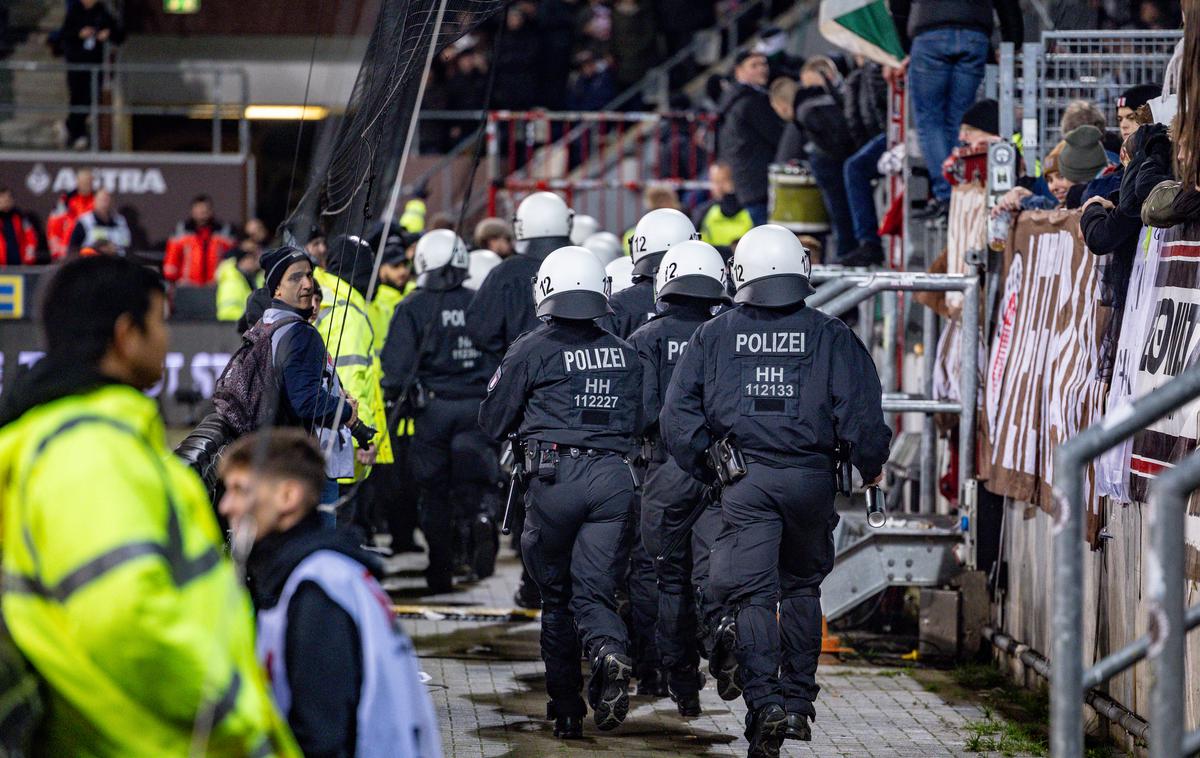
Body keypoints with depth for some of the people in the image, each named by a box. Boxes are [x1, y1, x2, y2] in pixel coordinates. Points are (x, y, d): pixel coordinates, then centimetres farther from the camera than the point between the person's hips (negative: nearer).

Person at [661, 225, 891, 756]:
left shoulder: (713, 337, 5)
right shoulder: (831, 337, 2)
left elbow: (676, 417, 3)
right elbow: (860, 413, -4)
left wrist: (705, 470, 14)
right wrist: (870, 467, 12)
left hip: (743, 484, -1)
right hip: (810, 478, 1)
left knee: (751, 593, -3)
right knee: (802, 587, 19)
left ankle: (765, 702, -20)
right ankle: (798, 700, 20)